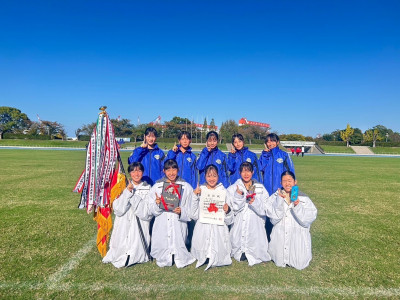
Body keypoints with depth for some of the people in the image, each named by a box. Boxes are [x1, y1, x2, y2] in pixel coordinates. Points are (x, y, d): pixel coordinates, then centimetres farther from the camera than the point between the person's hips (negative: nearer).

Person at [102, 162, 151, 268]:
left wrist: (133, 196, -14)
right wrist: (127, 192, -17)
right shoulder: (123, 188, 2)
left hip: (139, 227, -1)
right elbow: (117, 210, -8)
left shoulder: (147, 189, -1)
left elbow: (146, 212, -11)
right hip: (124, 226, 1)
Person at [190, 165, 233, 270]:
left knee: (219, 257, -5)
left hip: (219, 227, 0)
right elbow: (194, 215, -2)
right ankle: (204, 258, 26)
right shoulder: (199, 190, 4)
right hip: (203, 227, 0)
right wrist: (195, 196, -9)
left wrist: (227, 211, -19)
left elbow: (229, 220, 4)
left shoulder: (223, 191, 4)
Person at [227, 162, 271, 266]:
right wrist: (238, 196, -20)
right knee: (240, 257, -1)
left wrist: (255, 202, -18)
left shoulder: (260, 188, 6)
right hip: (239, 226, -1)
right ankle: (241, 253, 27)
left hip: (255, 226, 1)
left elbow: (265, 210, 0)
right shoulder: (233, 189, 3)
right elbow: (232, 209, -6)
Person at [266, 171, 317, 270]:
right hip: (280, 235, 1)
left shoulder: (303, 198, -5)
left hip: (297, 235, 0)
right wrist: (279, 200, -26)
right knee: (279, 263, 5)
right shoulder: (275, 197, -5)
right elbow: (274, 218, -15)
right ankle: (283, 259, 38)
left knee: (299, 265, 0)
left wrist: (298, 206, -30)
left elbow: (310, 217, -14)